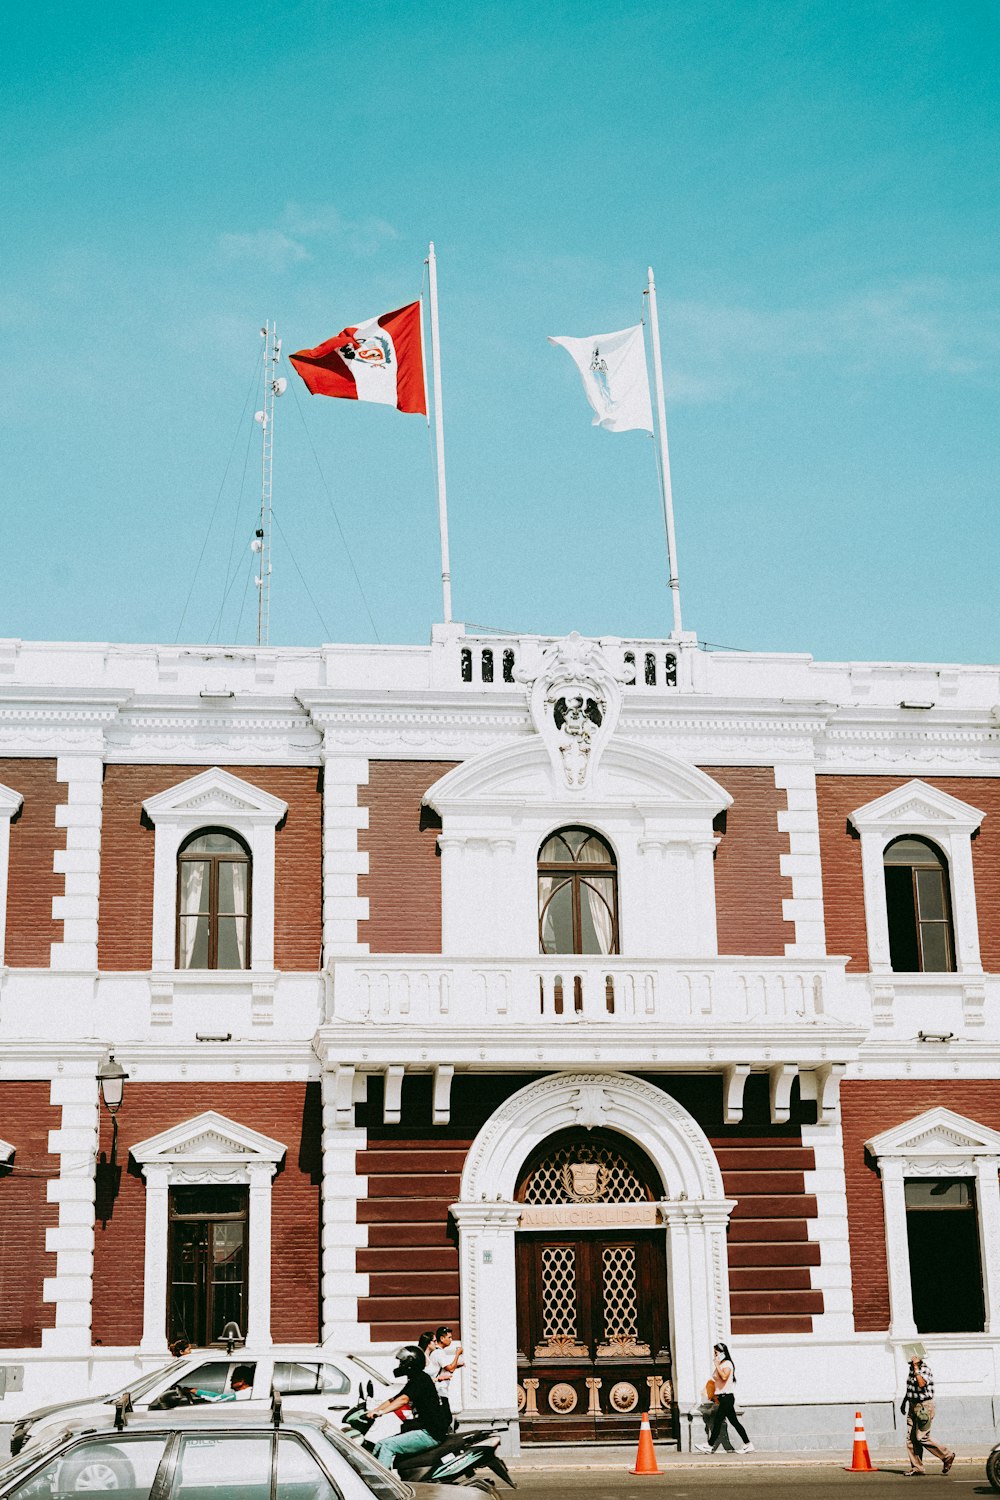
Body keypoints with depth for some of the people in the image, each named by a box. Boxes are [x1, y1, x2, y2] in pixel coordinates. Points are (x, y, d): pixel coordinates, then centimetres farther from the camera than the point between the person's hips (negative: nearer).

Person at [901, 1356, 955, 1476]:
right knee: (911, 1438, 3)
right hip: (913, 1405, 8)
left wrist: (916, 1368, -28)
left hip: (924, 1406, -8)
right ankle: (917, 1467, 8)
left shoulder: (925, 1368, -15)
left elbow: (921, 1383, -34)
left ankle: (947, 1456, 5)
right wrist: (904, 1401, 28)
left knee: (922, 1437, -10)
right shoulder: (911, 1368, 10)